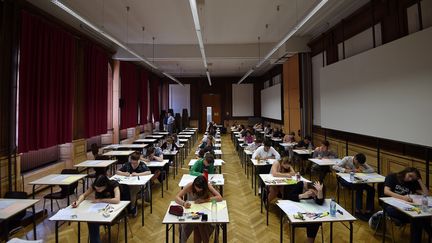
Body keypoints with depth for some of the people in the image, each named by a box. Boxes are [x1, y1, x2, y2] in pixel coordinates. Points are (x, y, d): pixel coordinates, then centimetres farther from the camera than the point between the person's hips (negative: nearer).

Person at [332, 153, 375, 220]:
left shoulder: (362, 163, 2)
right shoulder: (347, 159, -12)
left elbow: (372, 170, -7)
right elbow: (334, 167, -19)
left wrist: (362, 171, -22)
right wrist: (345, 170, -31)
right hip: (344, 179, -5)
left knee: (371, 189, -13)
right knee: (359, 188, -30)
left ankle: (368, 211, -5)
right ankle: (358, 211, -20)